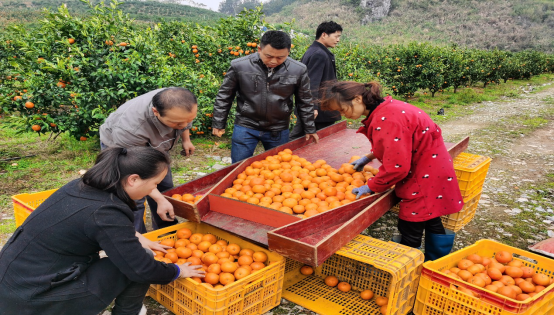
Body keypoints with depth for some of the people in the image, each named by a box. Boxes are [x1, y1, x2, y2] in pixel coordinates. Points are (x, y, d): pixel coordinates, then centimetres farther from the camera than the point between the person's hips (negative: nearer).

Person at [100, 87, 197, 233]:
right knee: (134, 199, -11)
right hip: (119, 146, -5)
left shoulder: (181, 105, -30)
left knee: (165, 189, 10)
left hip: (152, 144, 6)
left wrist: (186, 140, 5)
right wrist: (160, 199, -36)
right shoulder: (129, 128, -45)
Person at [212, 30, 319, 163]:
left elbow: (304, 102, 5)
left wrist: (310, 129, 10)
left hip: (278, 131, 1)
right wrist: (218, 124, 4)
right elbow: (224, 96, 1)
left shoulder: (298, 70, -7)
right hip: (245, 128, -1)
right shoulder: (239, 66, -11)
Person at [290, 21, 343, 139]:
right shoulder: (320, 55, -16)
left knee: (297, 136, 12)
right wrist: (313, 107, -28)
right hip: (322, 111, -10)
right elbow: (313, 83, -25)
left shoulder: (311, 52, 15)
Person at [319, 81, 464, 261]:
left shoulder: (386, 120, -29)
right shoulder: (384, 108, 2)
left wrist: (370, 187, -16)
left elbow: (396, 167, -29)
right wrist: (367, 158, 12)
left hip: (426, 175, -10)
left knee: (410, 231, -1)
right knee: (430, 223, 23)